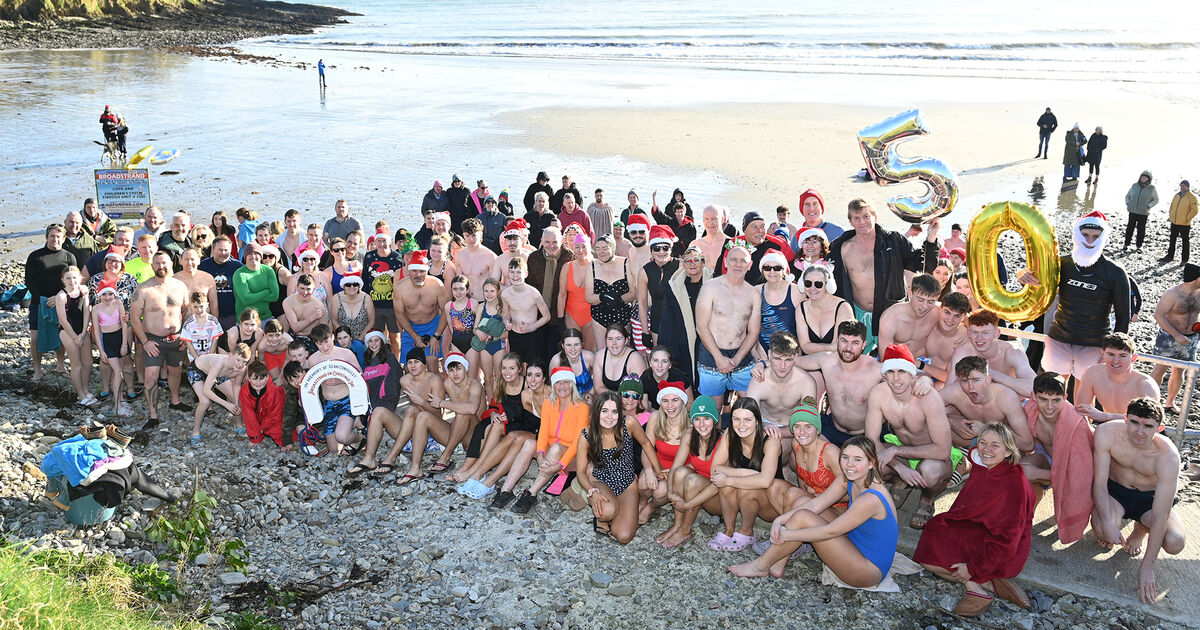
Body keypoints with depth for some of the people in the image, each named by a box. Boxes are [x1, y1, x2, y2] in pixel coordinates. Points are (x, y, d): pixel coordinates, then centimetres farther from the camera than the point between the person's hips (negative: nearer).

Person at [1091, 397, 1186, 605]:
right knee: (1103, 530, -33)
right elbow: (1099, 483, -20)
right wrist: (1107, 524, -37)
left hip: (1149, 498, 1)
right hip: (1114, 491, -1)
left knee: (1175, 543, -26)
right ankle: (1103, 531, 7)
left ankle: (1140, 529, 9)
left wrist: (1147, 568, -28)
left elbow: (1160, 517, -28)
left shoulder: (1168, 457, -29)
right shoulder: (1107, 433, -27)